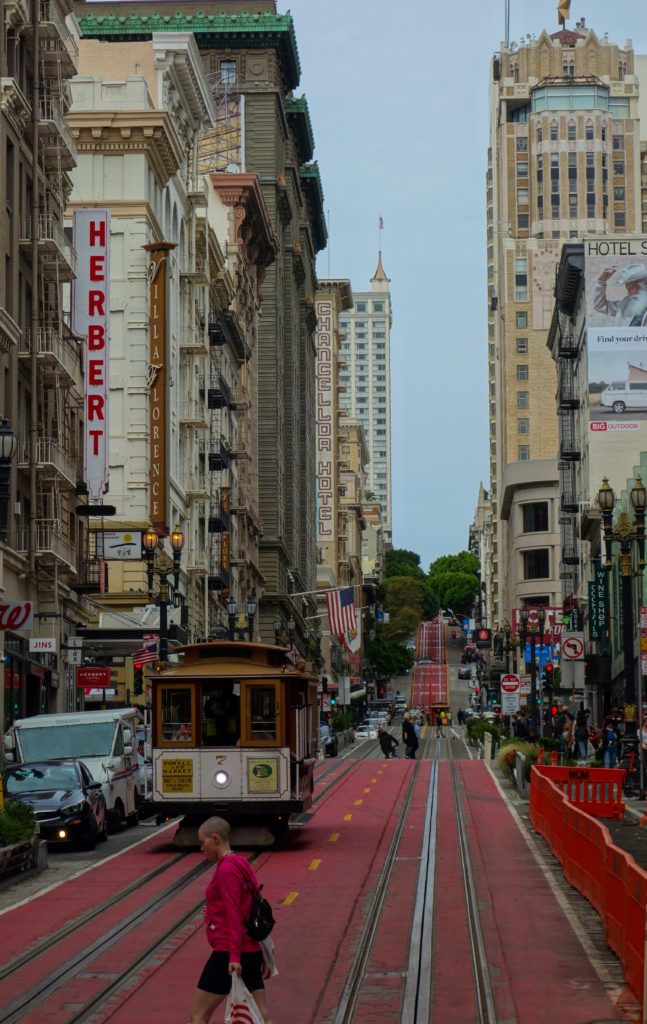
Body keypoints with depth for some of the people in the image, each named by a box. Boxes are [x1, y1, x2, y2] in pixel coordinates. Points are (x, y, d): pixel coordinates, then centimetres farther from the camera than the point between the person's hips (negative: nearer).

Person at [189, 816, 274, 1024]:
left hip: (227, 954, -9)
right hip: (252, 951, 9)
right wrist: (265, 953, 23)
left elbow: (234, 915, -19)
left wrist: (234, 956, -24)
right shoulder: (241, 865, 15)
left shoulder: (226, 870, -13)